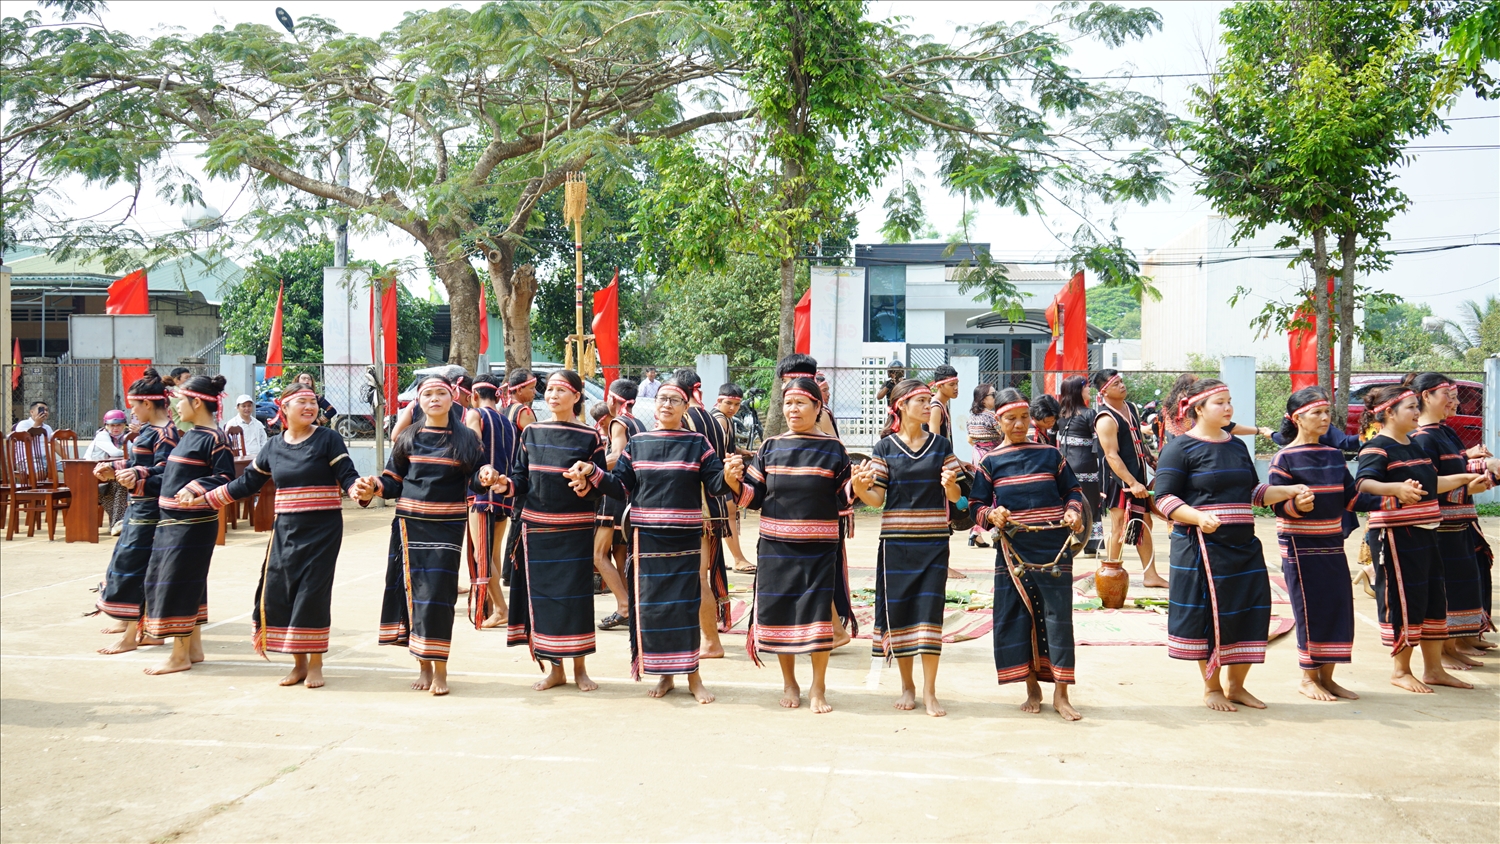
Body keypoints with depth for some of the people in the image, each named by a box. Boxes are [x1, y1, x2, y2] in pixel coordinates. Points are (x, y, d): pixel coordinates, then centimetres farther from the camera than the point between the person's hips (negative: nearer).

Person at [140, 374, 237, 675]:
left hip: (193, 524, -9)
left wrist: (195, 488, -31)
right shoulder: (189, 435, 13)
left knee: (177, 584, -4)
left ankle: (180, 656, 5)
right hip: (172, 520, 9)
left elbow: (226, 478, -20)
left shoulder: (214, 438, -15)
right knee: (179, 584, 14)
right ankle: (194, 648, 23)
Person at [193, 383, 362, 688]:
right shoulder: (273, 447, 8)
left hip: (322, 528, -4)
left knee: (313, 592, -5)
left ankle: (315, 663, 10)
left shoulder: (328, 440, -5)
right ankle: (298, 663, 17)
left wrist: (357, 489, -34)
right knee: (279, 592, 2)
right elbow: (245, 483, 15)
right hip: (286, 529, 5)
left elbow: (347, 476, -12)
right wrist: (204, 499, 16)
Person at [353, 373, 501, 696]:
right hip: (410, 524, 2)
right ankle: (423, 665, 16)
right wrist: (372, 487, -13)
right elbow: (393, 480, 6)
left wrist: (485, 476, -20)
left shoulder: (466, 438, 3)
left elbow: (474, 482, 2)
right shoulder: (408, 438, 7)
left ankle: (439, 668, 5)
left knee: (438, 593, -4)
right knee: (413, 589, 4)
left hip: (447, 526, -2)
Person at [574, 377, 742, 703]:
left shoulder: (698, 443, 2)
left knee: (685, 604, 0)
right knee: (651, 604, 5)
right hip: (646, 536, 2)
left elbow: (715, 485, -5)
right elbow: (620, 487, 5)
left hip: (685, 538, -2)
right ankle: (664, 674, 19)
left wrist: (730, 475, -26)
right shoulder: (637, 443, 7)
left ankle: (692, 676, 12)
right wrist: (592, 474, -10)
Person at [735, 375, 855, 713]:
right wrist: (735, 482, -13)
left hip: (819, 547, -2)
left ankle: (818, 687, 16)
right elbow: (754, 495, 4)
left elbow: (843, 499, 0)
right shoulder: (770, 447, 6)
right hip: (776, 545, 2)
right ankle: (789, 683, 25)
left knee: (818, 612, -1)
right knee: (780, 612, 6)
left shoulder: (833, 449, 2)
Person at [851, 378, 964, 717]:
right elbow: (876, 499, -1)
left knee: (930, 611, -4)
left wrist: (950, 484, -17)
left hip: (933, 541, 0)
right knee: (898, 611, 4)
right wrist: (859, 488, -21)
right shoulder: (885, 448, 2)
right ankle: (907, 686, 20)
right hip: (896, 541, 0)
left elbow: (955, 497, 5)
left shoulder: (941, 446, 6)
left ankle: (929, 691, 5)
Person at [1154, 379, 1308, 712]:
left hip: (1243, 545, 6)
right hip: (1201, 547, -6)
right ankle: (1211, 688, 16)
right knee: (1207, 616, -1)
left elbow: (1253, 492, 20)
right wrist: (1199, 517, -26)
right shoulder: (1180, 448, -6)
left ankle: (1236, 685, 22)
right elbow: (1165, 498, -11)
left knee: (1251, 612, 5)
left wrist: (1289, 490, 4)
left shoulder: (1237, 446, 15)